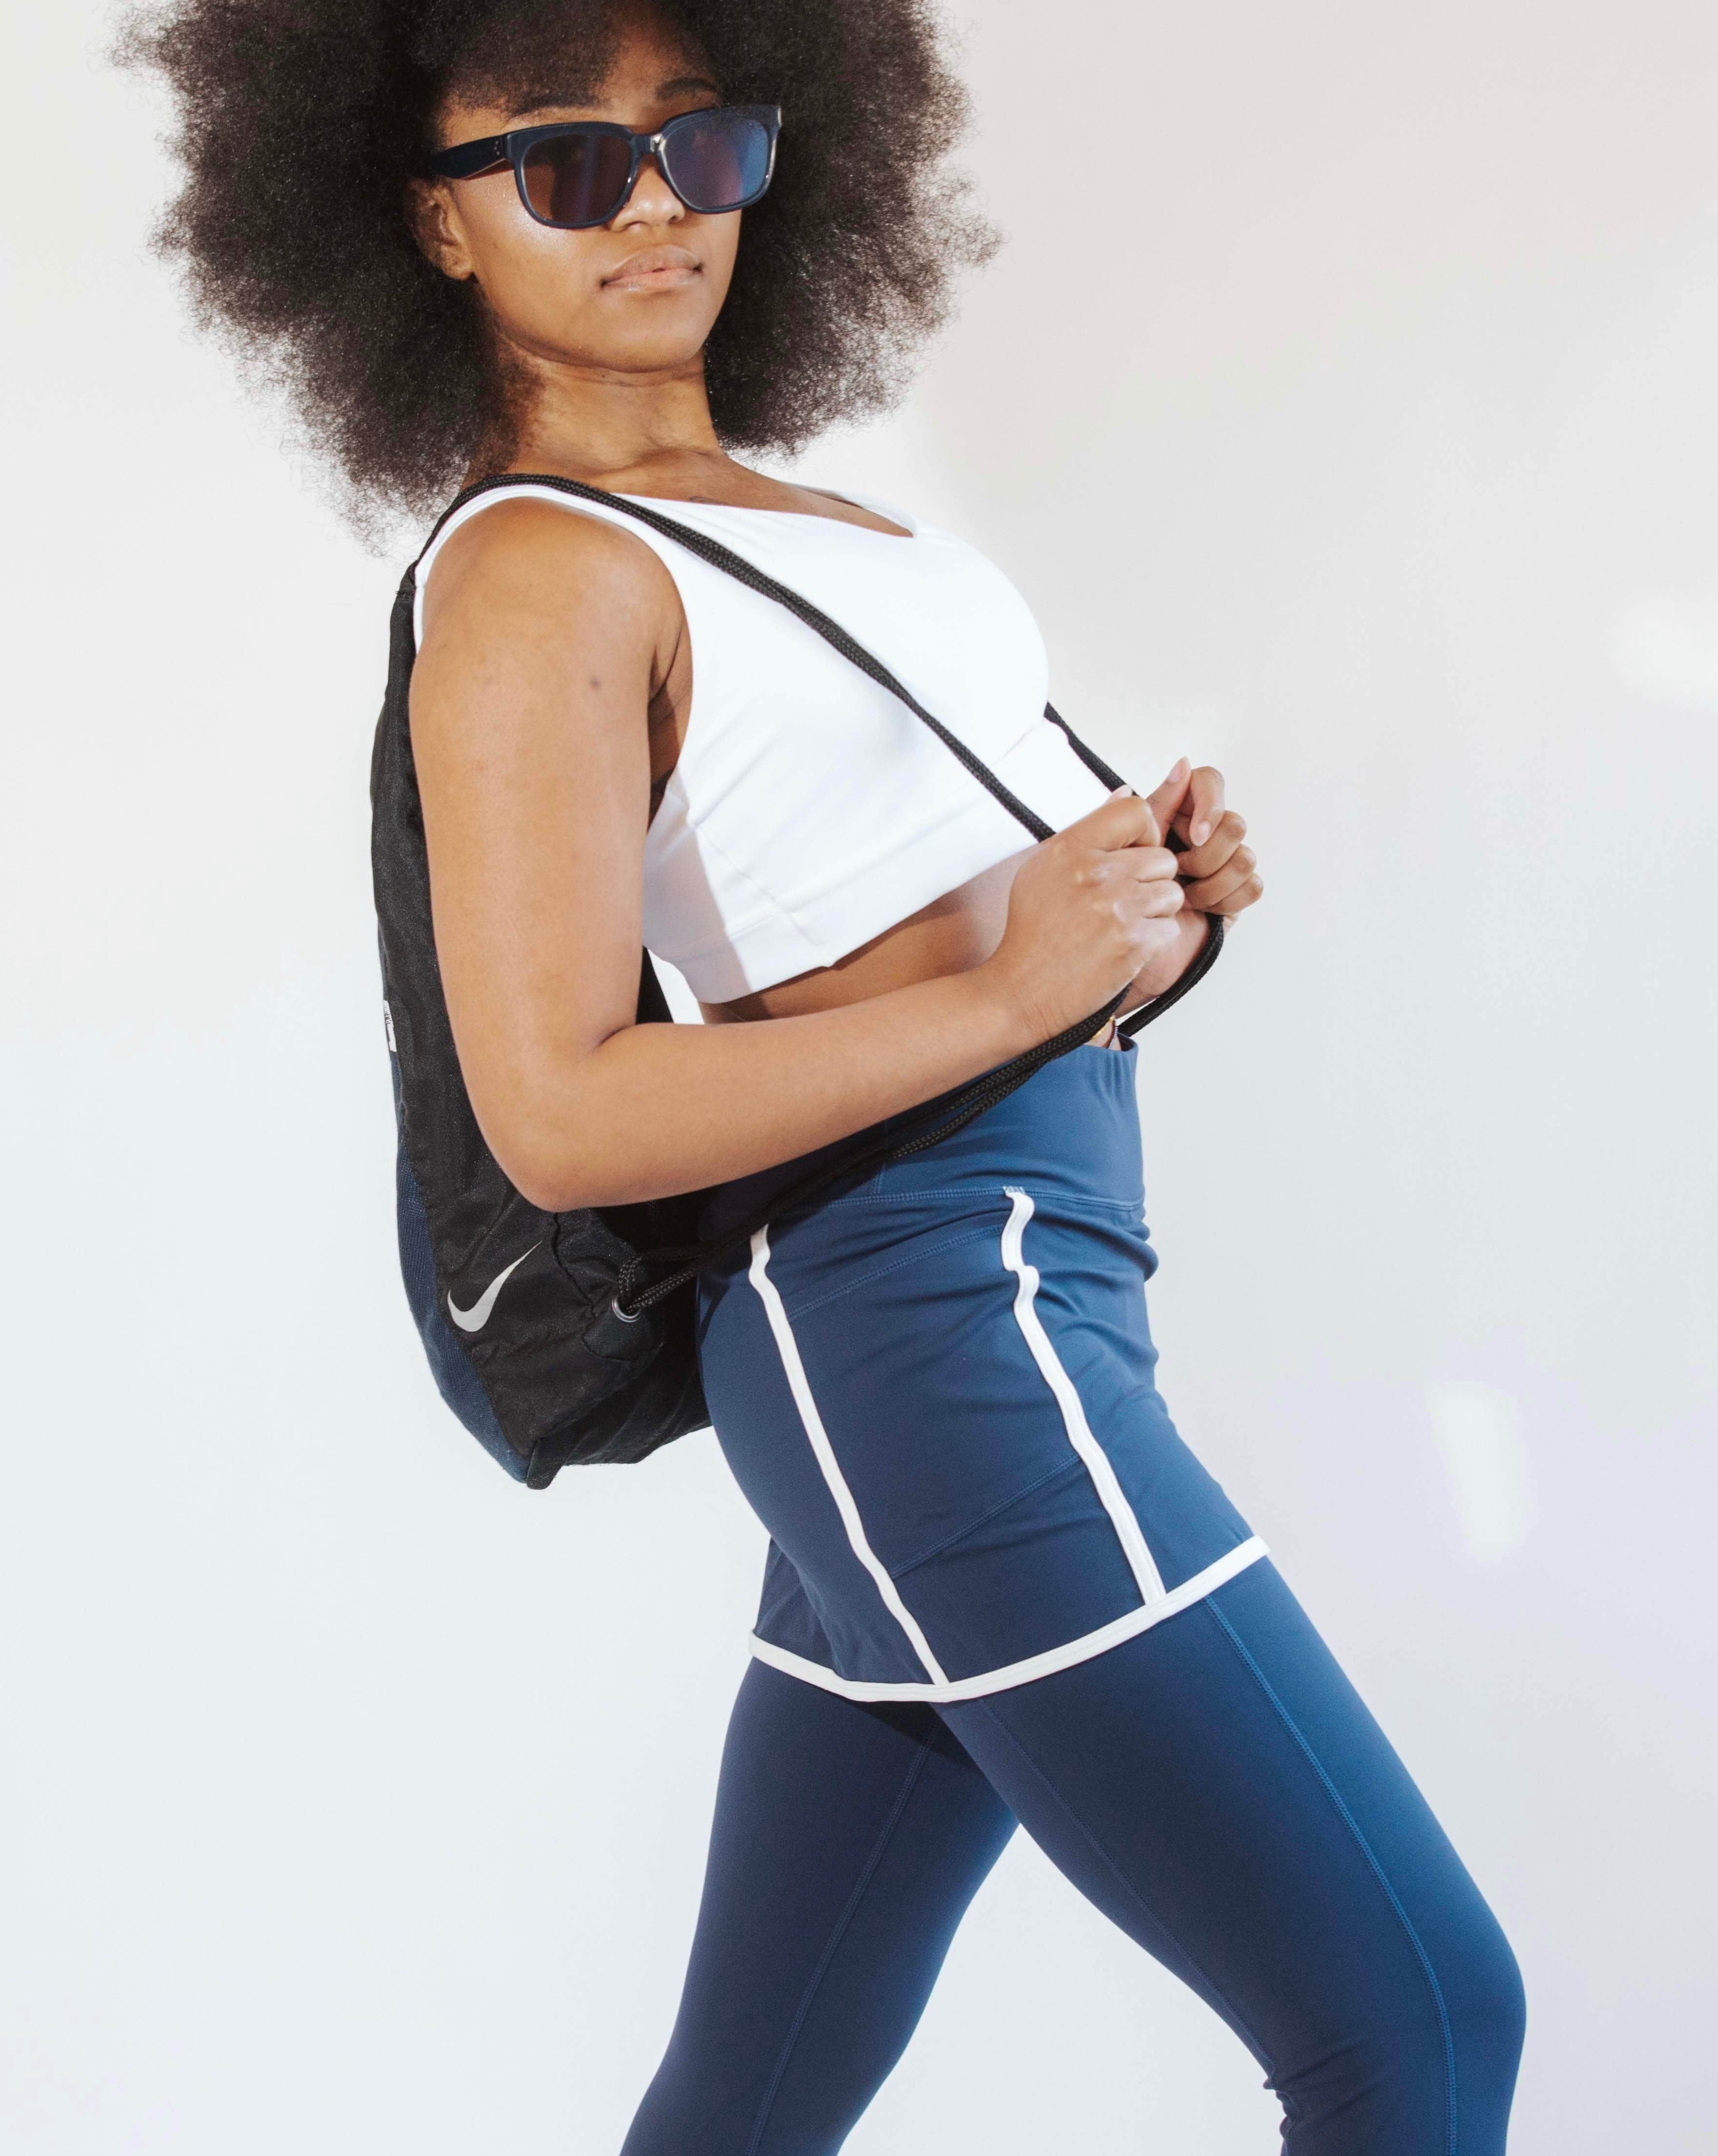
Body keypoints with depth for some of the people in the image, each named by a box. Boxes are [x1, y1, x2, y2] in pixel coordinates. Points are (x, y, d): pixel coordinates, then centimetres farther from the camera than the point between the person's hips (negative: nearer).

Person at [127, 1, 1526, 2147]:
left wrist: (1146, 893, 4)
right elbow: (561, 1117, -16)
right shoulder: (533, 574, -9)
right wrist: (1023, 990, -18)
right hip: (932, 1312, -9)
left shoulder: (787, 519, 19)